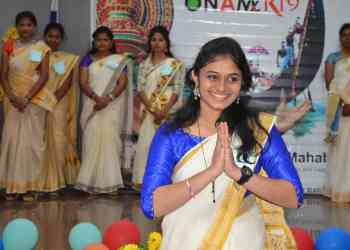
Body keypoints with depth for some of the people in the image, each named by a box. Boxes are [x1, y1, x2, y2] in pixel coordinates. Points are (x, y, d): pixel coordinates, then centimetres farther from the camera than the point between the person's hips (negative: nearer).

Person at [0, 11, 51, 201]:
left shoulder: (41, 47, 1)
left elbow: (44, 76, -6)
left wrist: (27, 98, -14)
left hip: (34, 99, -1)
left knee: (31, 140, -1)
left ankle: (29, 186, 3)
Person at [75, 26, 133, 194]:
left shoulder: (119, 60, 7)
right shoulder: (88, 59, 10)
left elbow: (123, 82, -2)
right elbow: (83, 82, 1)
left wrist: (108, 98, -16)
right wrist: (96, 97, -16)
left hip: (112, 106, -1)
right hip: (92, 105, 1)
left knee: (110, 140, -7)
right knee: (92, 140, -5)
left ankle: (110, 182, -2)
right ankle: (92, 181, -2)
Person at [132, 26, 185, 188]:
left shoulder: (176, 64, 2)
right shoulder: (144, 64, 11)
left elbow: (177, 90, -5)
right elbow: (140, 89, 4)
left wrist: (165, 111, -16)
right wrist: (153, 109, -10)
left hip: (169, 112, -3)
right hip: (149, 112, 3)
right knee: (146, 144, -2)